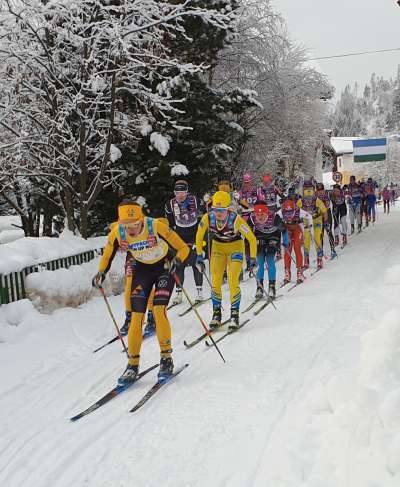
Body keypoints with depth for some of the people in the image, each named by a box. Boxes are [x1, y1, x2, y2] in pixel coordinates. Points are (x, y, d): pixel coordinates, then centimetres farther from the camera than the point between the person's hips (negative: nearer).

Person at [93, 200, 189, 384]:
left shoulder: (156, 226, -30)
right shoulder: (117, 233, -21)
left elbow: (183, 248, -21)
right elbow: (107, 255, -1)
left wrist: (176, 262, -39)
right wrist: (101, 273, -18)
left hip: (164, 267, -3)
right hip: (142, 269, 3)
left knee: (159, 311, -19)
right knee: (136, 317, -6)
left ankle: (166, 358, -2)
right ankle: (133, 365, 5)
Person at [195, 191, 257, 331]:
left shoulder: (236, 219, -32)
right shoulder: (207, 218, -24)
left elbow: (252, 239, -19)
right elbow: (199, 236, -4)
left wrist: (253, 258, -15)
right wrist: (199, 256, -2)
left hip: (235, 247, -3)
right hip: (218, 247, 3)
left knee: (233, 281, -15)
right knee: (215, 282, -5)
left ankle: (234, 315, -3)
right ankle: (216, 314, 11)